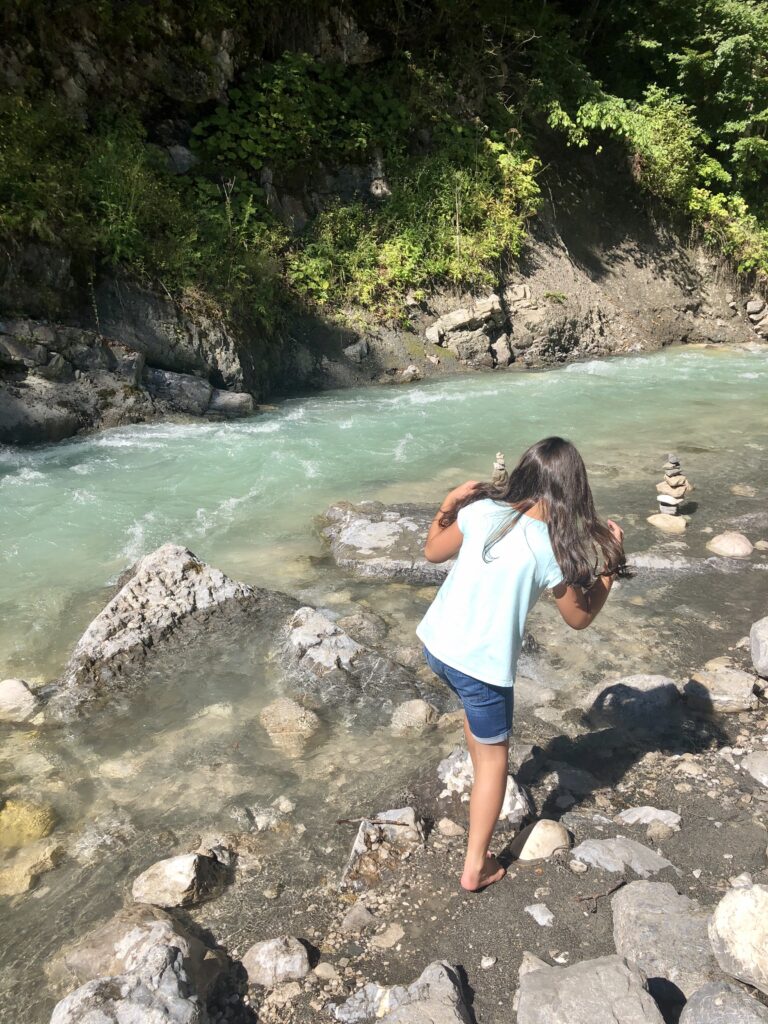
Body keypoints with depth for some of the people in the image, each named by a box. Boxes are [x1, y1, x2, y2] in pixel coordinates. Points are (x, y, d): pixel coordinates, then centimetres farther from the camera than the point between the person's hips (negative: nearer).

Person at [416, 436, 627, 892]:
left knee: (475, 703, 37)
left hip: (436, 645, 5)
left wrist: (449, 503, 17)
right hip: (484, 665, -5)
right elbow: (580, 618, -2)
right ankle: (476, 867, 27)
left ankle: (484, 779, 59)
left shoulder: (482, 510, -8)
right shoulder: (555, 548, -18)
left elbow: (433, 552, 8)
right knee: (494, 758, 16)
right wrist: (611, 560, 1)